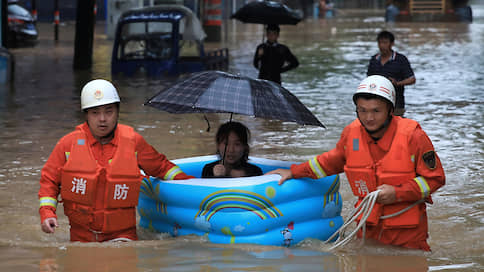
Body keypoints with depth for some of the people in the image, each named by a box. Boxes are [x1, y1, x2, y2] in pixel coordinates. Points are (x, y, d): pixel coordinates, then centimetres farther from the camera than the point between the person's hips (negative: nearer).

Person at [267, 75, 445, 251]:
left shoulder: (412, 136, -16)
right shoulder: (351, 134, -2)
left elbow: (435, 178, -9)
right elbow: (333, 161, 19)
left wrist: (397, 193, -19)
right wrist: (295, 172, 20)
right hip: (369, 227, 4)